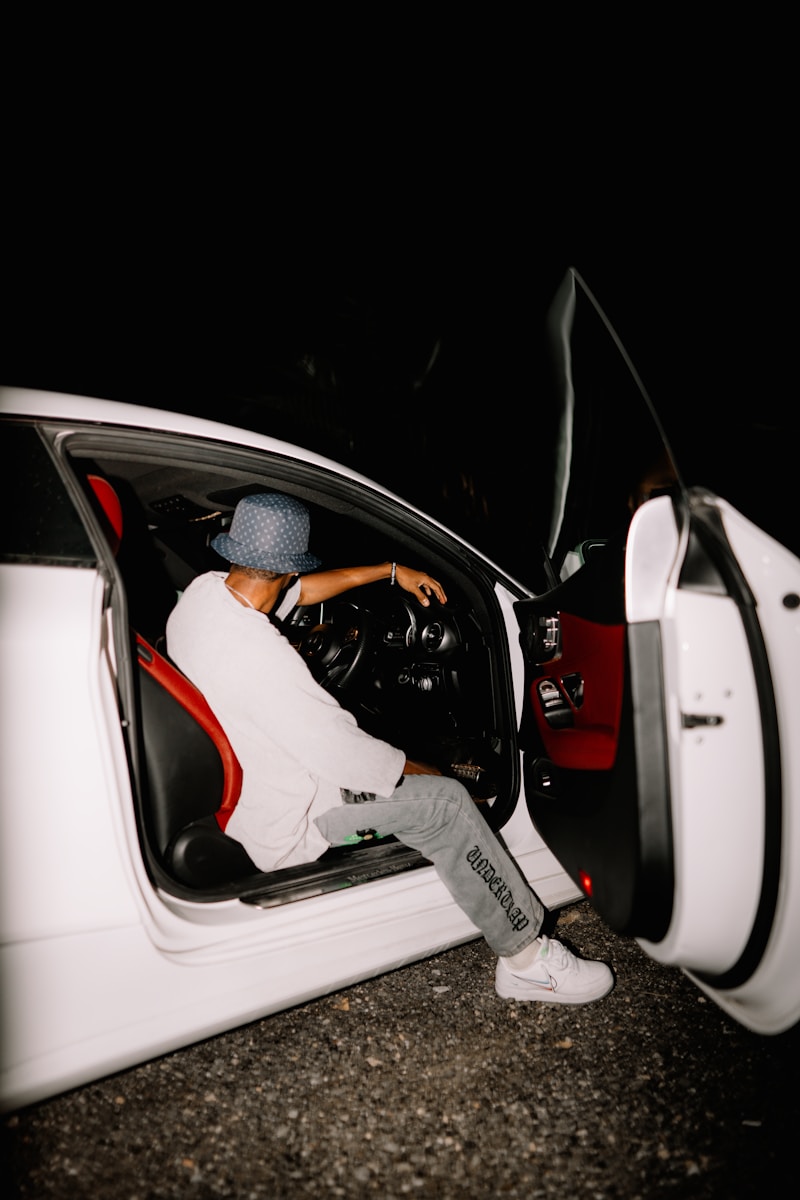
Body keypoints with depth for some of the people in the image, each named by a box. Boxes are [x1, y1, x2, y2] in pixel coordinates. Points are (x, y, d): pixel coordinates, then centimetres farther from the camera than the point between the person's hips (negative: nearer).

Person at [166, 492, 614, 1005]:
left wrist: (391, 570, 14)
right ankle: (527, 957, 7)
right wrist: (437, 777, -9)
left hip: (225, 783, 10)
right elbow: (349, 756, -27)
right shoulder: (258, 655, -34)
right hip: (280, 828, -10)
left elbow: (300, 590, 10)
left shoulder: (204, 591, -7)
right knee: (444, 803, -10)